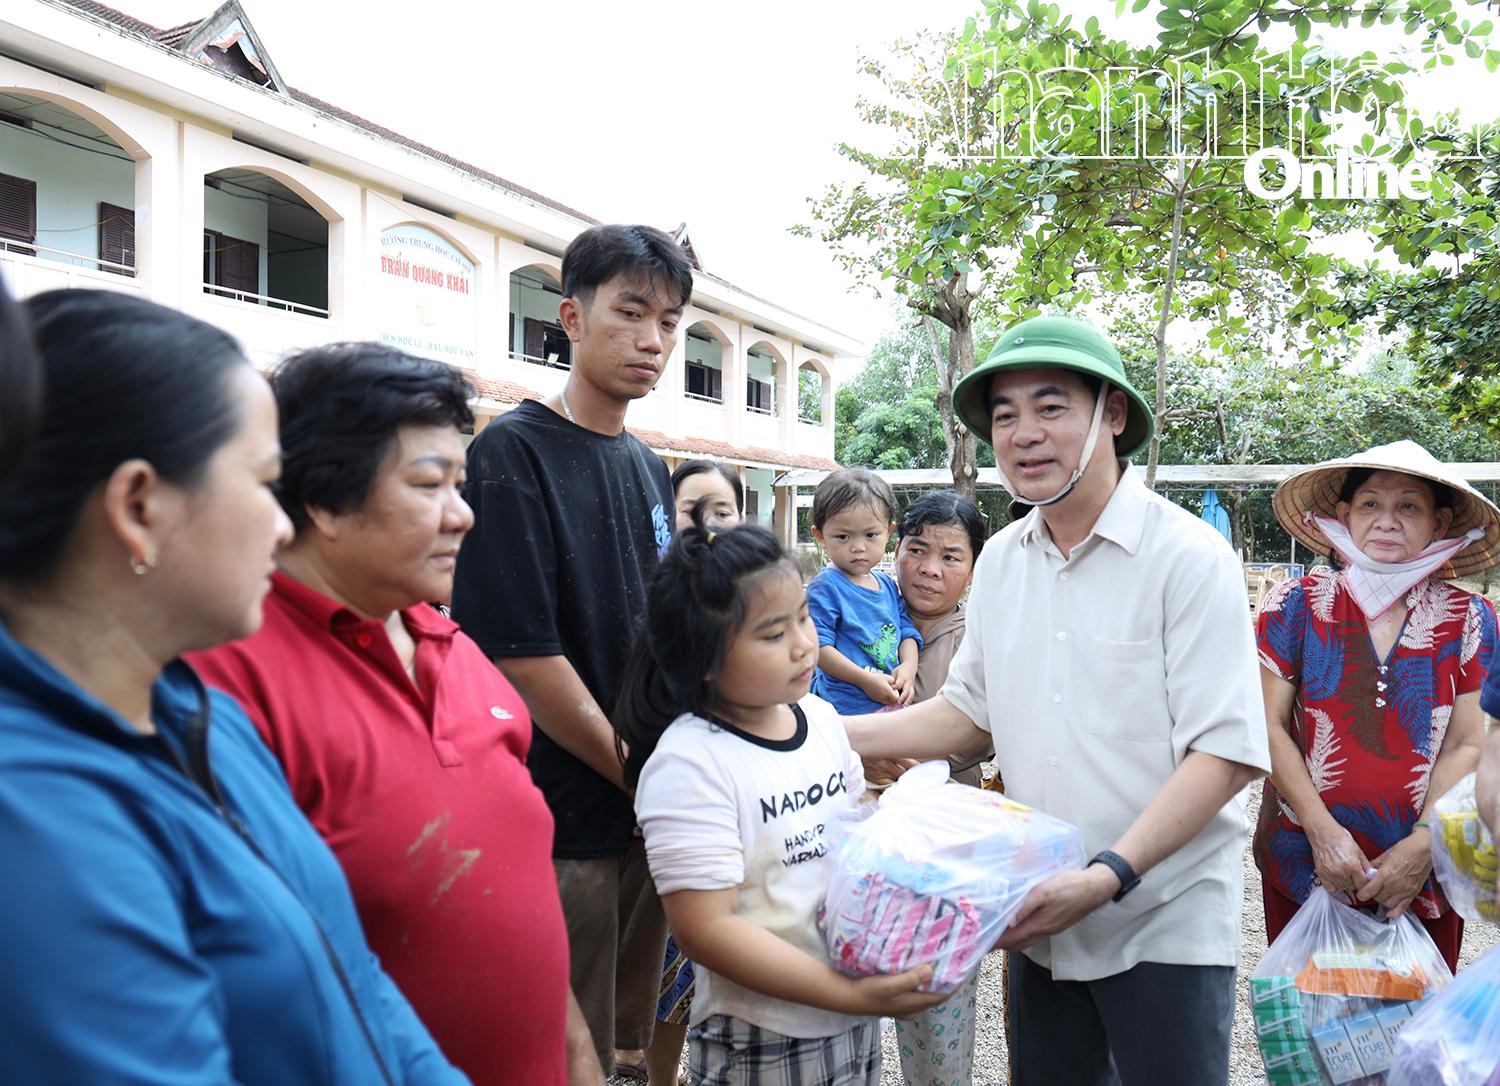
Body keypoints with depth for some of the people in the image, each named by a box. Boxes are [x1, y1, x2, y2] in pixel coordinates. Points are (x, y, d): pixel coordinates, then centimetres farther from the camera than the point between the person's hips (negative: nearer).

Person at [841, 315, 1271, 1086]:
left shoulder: (1189, 557, -13)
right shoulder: (999, 560, 4)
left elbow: (1228, 753, -17)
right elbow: (970, 709, 11)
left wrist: (1109, 874, -26)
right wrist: (824, 736, 0)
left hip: (1166, 929, -5)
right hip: (1041, 921, 6)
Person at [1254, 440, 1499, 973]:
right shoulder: (1295, 605, -2)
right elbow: (1271, 728, -6)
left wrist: (1422, 846, -13)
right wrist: (1322, 830, -14)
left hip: (1425, 874, 1)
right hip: (1304, 864, -1)